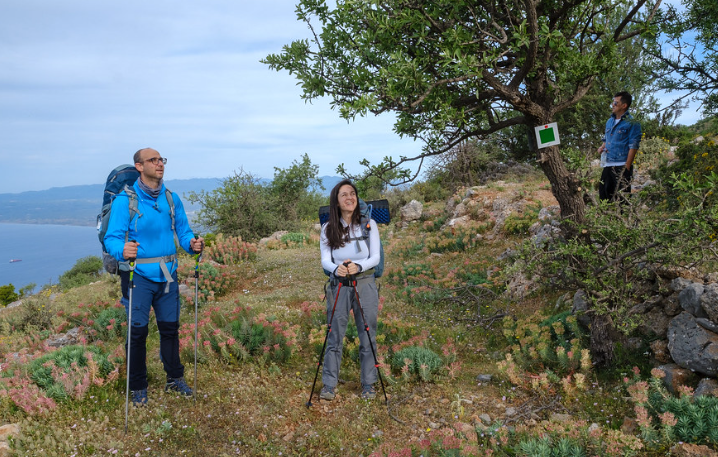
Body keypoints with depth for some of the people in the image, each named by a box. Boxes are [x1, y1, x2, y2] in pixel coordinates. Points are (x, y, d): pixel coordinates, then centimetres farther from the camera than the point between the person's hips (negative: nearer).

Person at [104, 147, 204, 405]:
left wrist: (192, 244, -14)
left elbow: (183, 231, 8)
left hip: (167, 274, 4)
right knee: (137, 331, 2)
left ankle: (175, 378, 30)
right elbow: (112, 238, -15)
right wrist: (122, 250, -38)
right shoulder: (125, 200, -10)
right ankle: (138, 387, 19)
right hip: (139, 275, -4)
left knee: (170, 328, 14)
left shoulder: (172, 199, 4)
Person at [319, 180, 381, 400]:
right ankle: (329, 384, 15)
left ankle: (368, 384, 19)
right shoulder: (328, 229, 3)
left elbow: (375, 257, -4)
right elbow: (325, 260, -3)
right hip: (338, 285, 1)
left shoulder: (369, 224, 1)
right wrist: (337, 268, -26)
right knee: (334, 337, 4)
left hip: (365, 284, 0)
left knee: (368, 337, 5)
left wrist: (358, 266, -24)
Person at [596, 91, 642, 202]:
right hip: (607, 166, 7)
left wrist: (626, 167, -14)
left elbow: (633, 146, -9)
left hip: (622, 166, -7)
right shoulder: (610, 121, 17)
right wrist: (602, 147, 6)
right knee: (603, 193, 9)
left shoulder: (632, 123, -5)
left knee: (621, 199, -4)